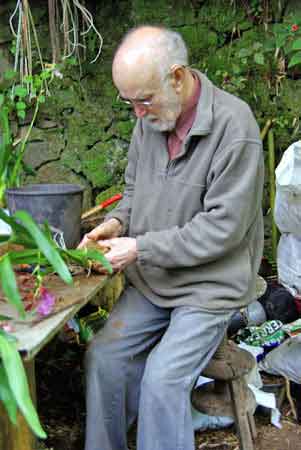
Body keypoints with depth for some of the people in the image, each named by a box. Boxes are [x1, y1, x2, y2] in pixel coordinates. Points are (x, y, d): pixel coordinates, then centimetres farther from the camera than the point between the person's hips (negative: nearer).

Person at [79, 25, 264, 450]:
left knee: (163, 379, -16)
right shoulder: (150, 119, 0)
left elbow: (223, 227, -22)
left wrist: (141, 248, -21)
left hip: (209, 286, -6)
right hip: (150, 281, 6)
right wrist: (117, 222, -6)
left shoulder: (234, 126, -21)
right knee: (103, 356, -3)